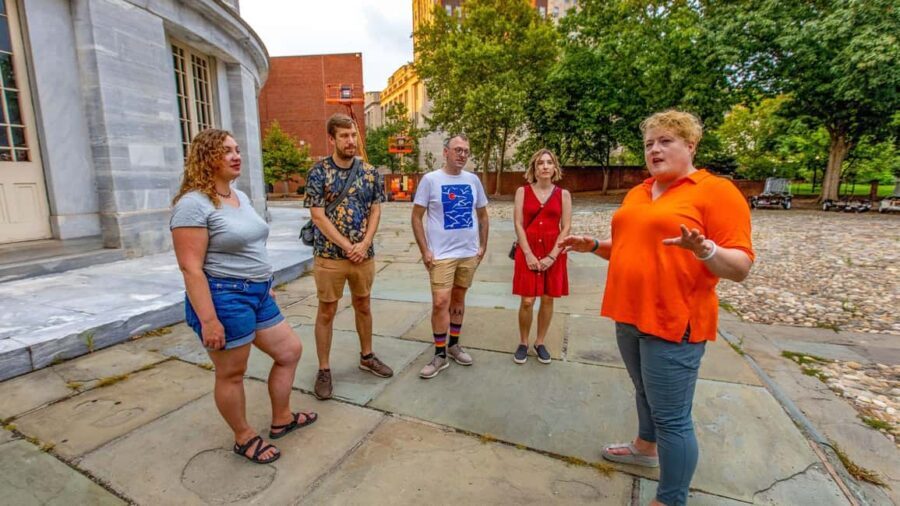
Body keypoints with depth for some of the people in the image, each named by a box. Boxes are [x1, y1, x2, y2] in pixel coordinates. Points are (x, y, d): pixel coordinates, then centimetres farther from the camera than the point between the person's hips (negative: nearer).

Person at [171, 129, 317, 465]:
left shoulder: (241, 197, 11)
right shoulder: (193, 204, -16)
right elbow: (191, 267, -20)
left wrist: (265, 283, 20)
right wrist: (208, 320, -22)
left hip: (257, 294, 9)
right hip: (223, 298, -9)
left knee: (290, 351, 16)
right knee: (232, 374, 9)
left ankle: (281, 420, 34)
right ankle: (244, 438, 31)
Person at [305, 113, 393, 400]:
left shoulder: (370, 172, 4)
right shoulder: (318, 173, -7)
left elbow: (375, 210, 3)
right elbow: (318, 217, -11)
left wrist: (364, 243, -10)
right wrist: (347, 247, -15)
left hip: (364, 254, 4)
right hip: (329, 256, -3)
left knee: (363, 306, 16)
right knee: (326, 312, 7)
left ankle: (367, 357, 35)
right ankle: (324, 370, 21)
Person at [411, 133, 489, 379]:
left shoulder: (473, 180, 5)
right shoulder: (430, 179, -7)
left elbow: (482, 214, 14)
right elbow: (416, 217, -6)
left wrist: (483, 245, 8)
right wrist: (424, 251, -11)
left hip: (469, 253, 4)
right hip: (442, 254, -4)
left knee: (458, 298, 15)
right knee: (440, 302, -6)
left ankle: (454, 345, 30)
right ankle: (440, 355, 10)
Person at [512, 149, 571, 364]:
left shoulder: (563, 194, 3)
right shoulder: (523, 191, 1)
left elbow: (566, 227, -1)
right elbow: (518, 224, -3)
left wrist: (552, 256, -10)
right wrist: (528, 254, -11)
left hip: (554, 253, 1)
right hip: (528, 252, -1)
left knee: (548, 299, 8)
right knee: (527, 301, -1)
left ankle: (540, 342, 25)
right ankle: (523, 343, 18)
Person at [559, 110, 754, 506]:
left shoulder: (717, 191, -10)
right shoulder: (637, 193, 12)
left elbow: (741, 267, -13)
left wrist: (704, 249, -32)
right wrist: (593, 246, 7)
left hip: (672, 322, -7)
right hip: (629, 315, 7)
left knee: (672, 416, 2)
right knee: (646, 393, 25)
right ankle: (646, 447, 47)